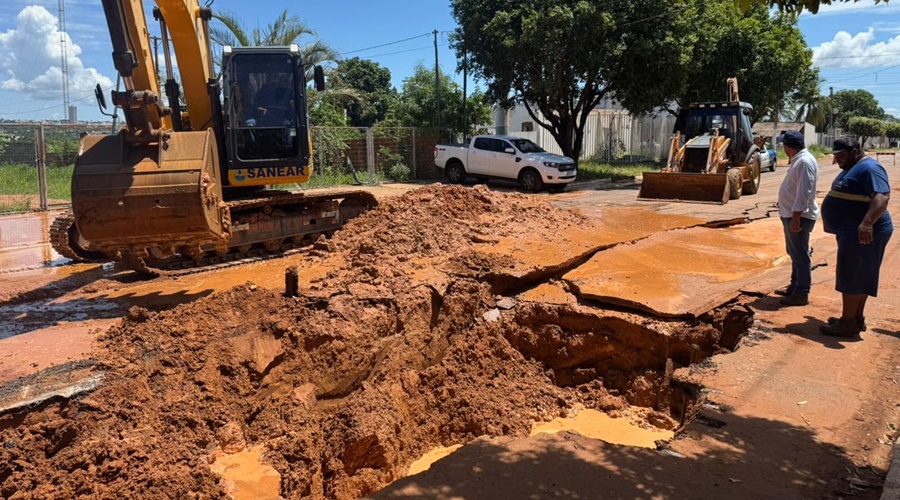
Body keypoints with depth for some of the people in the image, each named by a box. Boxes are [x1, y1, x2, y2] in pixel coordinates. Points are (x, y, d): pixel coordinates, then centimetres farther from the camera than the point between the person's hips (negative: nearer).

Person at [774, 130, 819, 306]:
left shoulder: (804, 161, -19)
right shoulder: (798, 160, 13)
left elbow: (804, 193, -24)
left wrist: (796, 217, -26)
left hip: (799, 216, -11)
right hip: (791, 214, 11)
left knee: (800, 256, -3)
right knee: (794, 253, 18)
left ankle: (801, 294, 3)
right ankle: (795, 286, 29)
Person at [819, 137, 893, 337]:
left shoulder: (869, 168, -16)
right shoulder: (852, 169, 17)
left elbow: (882, 197, -29)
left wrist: (867, 223, -41)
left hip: (863, 234, -11)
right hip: (852, 232, 11)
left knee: (851, 276, -6)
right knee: (858, 277, 15)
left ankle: (848, 323, -1)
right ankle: (857, 319, 23)